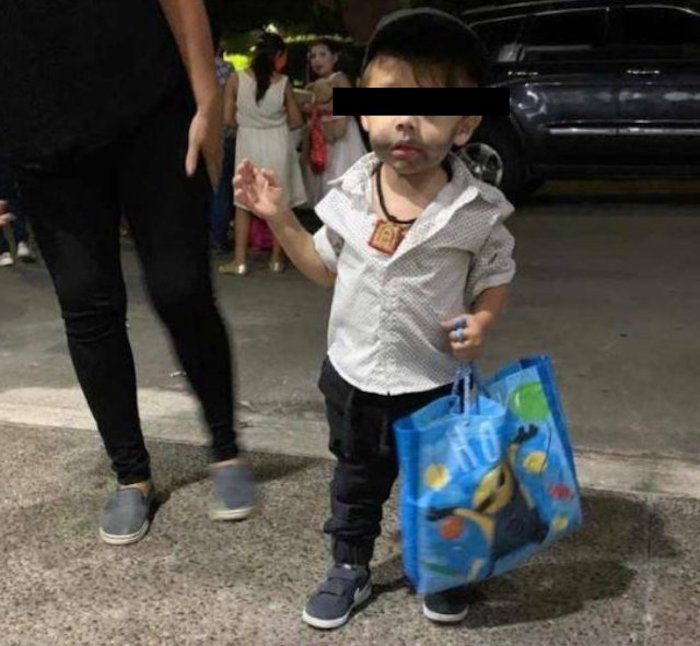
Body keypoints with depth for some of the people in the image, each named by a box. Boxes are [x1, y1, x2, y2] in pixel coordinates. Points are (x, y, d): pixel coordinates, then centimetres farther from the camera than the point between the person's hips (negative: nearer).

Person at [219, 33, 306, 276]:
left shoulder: (237, 79, -8)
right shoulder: (283, 83, -7)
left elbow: (227, 118, -4)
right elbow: (296, 121, 0)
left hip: (249, 144, 0)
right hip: (278, 144, 0)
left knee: (243, 202, 9)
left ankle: (240, 260, 6)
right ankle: (277, 259, 18)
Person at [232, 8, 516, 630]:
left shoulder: (476, 211, -17)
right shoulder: (350, 194, -7)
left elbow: (497, 278, -2)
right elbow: (328, 269, 8)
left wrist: (481, 321, -22)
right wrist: (280, 218, -2)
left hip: (435, 382, -2)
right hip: (354, 376, 3)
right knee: (357, 481, 21)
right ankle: (350, 568, 41)